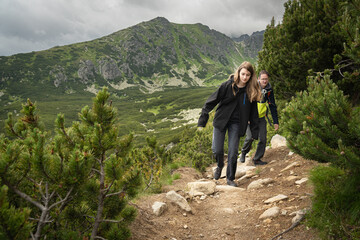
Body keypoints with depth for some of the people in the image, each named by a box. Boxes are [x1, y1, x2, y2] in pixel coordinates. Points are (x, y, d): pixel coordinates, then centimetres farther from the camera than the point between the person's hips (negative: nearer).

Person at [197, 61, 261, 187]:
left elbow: (253, 113, 4)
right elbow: (211, 101, -8)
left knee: (233, 153, -1)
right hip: (221, 121, -1)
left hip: (236, 124, 1)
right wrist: (202, 121, -10)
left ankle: (230, 178, 19)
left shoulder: (251, 91, -4)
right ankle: (220, 166, 32)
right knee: (217, 150, -3)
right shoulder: (227, 85, -11)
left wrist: (255, 131, 1)